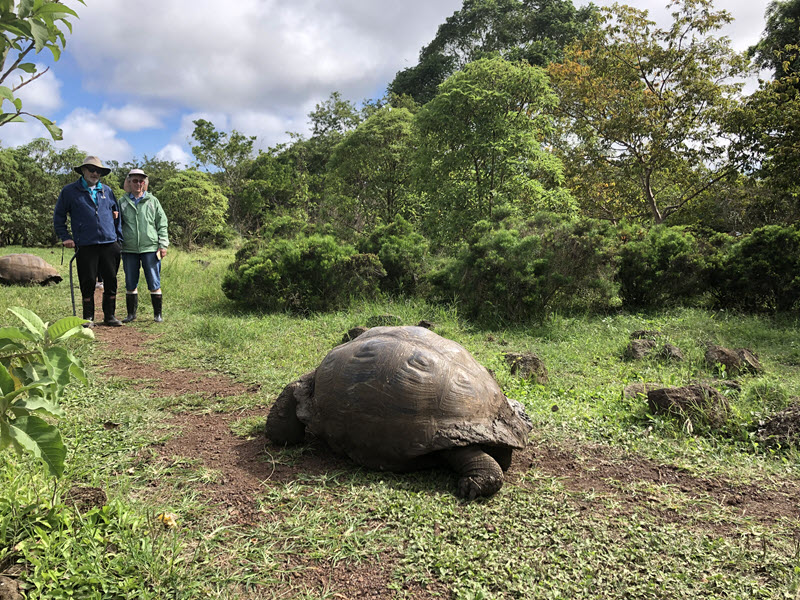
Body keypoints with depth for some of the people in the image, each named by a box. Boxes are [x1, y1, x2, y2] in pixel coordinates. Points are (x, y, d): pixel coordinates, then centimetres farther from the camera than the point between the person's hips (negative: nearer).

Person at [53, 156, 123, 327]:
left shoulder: (107, 191, 15)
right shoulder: (69, 191, 7)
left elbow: (117, 214, 20)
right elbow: (58, 217, 10)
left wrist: (119, 238, 12)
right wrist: (65, 237, 0)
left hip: (109, 244, 3)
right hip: (85, 245, -3)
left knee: (111, 281, 4)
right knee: (88, 282, 0)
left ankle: (110, 316, 14)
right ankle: (88, 317, 11)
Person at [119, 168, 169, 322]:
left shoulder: (153, 201, 8)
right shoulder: (123, 202, 10)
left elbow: (162, 224, 7)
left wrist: (163, 245, 0)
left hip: (150, 248, -2)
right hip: (129, 249, 2)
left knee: (154, 283, -1)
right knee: (130, 284, 9)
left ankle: (158, 314, 9)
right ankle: (131, 314, 21)